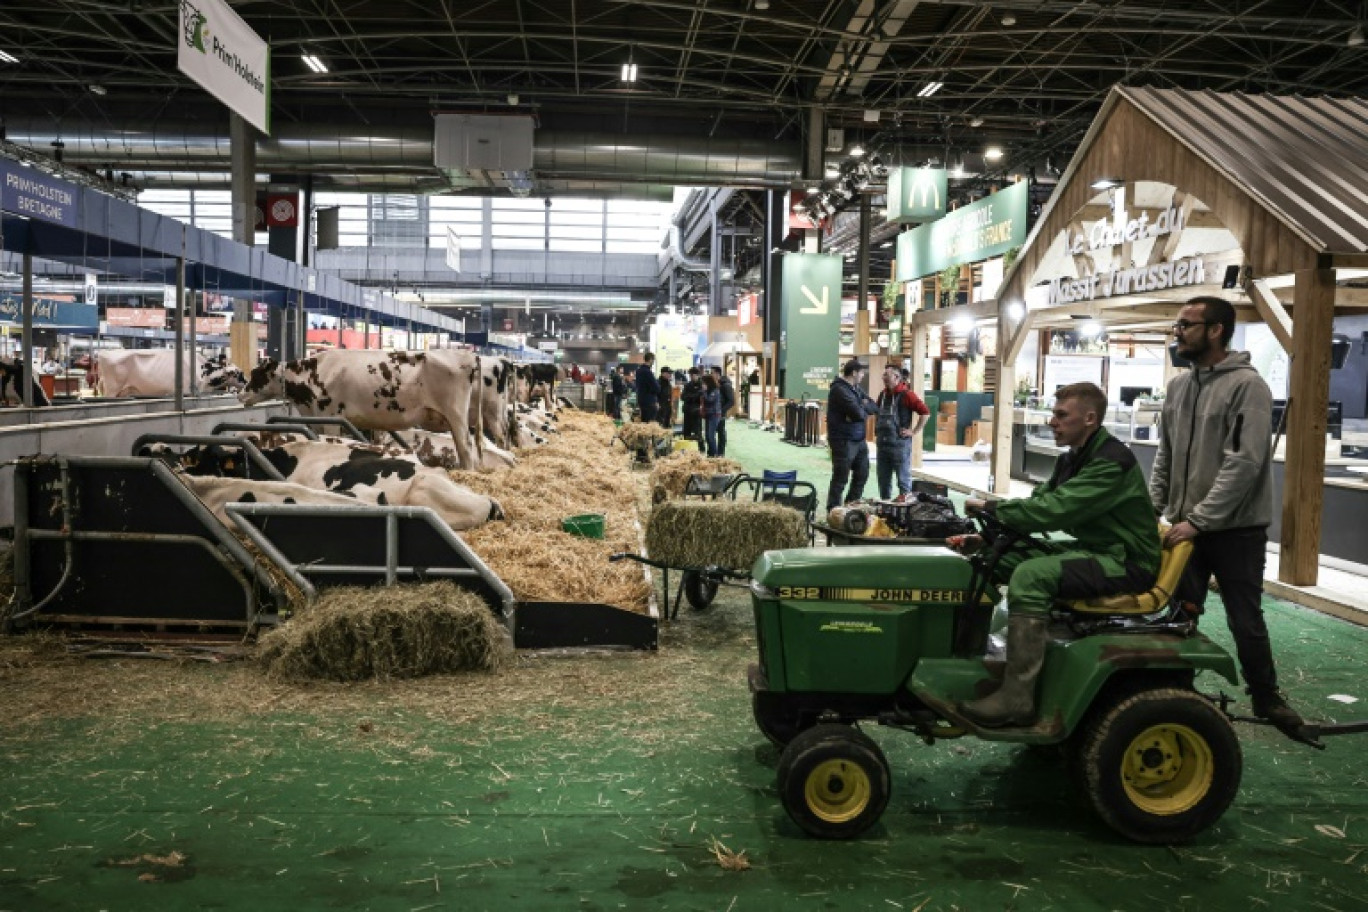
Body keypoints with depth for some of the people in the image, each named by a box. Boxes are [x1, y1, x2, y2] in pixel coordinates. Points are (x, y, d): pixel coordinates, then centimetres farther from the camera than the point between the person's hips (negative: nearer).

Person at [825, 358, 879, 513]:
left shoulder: (857, 388, 12)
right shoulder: (840, 390, -18)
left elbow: (874, 407, 6)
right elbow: (858, 413, -25)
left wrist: (860, 407, -13)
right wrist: (864, 407, -3)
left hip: (859, 440, 9)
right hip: (844, 441, -9)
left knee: (862, 475, 18)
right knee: (840, 479, -3)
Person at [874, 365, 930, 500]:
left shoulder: (906, 395, -9)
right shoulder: (882, 395, 11)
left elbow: (925, 412, -12)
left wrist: (914, 432, -11)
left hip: (900, 443, -7)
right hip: (882, 443, 7)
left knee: (903, 480, -1)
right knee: (883, 479, 12)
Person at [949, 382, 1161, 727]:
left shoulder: (1113, 462, -21)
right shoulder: (1072, 459, 10)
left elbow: (1053, 509, -29)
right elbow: (1036, 503, 7)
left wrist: (990, 508, -20)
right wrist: (988, 536, -8)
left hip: (1124, 561, -10)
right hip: (1092, 550, 10)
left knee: (1031, 575, -31)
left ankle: (1016, 699, -29)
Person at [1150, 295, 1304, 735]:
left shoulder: (1247, 385, -14)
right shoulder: (1177, 386, 7)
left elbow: (1244, 464, -21)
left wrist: (1198, 520, -23)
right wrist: (1151, 509, 6)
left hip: (1236, 530, -6)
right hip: (1185, 527, 6)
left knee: (1245, 621, 7)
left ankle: (1266, 696, 27)